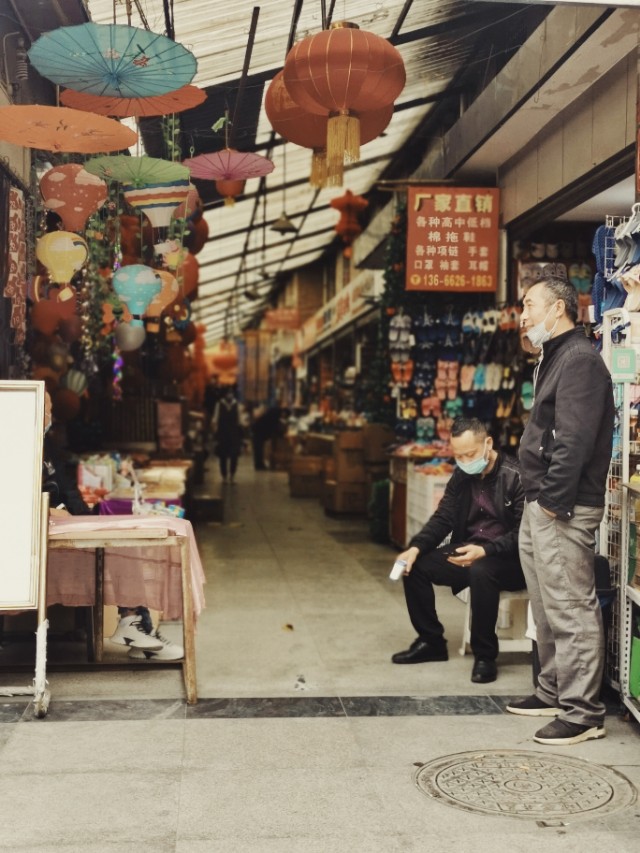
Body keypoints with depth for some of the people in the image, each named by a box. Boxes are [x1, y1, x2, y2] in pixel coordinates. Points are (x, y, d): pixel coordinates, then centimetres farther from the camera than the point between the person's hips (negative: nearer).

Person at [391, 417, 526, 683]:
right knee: (416, 566, -8)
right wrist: (416, 548, -13)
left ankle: (485, 656, -20)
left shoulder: (515, 476, -16)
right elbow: (442, 518, 4)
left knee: (481, 571, -38)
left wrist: (484, 551, -32)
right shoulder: (461, 477, 6)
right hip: (469, 552, 7)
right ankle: (430, 642, 8)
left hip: (511, 560, -7)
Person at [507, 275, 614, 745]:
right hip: (541, 505, 11)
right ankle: (554, 692, 30)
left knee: (571, 611, -6)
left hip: (563, 510, -11)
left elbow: (574, 439, -23)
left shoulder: (580, 359, -14)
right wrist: (537, 500, 16)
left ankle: (583, 713, 2)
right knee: (547, 609, 18)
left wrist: (553, 501, -21)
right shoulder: (556, 357, 18)